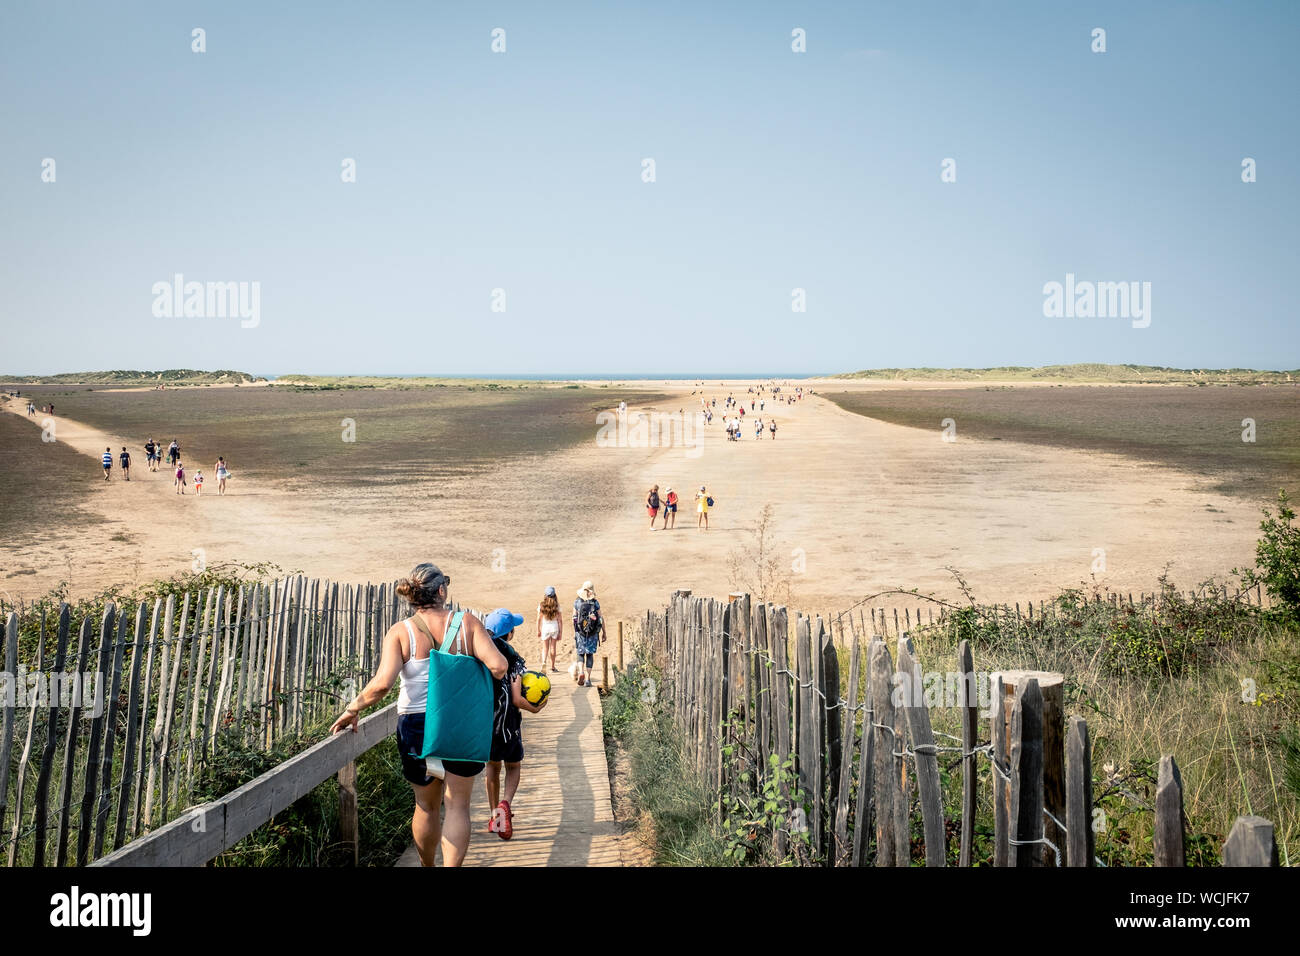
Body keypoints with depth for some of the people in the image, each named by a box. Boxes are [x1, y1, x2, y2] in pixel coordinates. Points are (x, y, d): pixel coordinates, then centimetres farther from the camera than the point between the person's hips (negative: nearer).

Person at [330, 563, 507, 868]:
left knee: (426, 805, 19)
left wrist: (352, 709, -7)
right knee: (457, 805, 8)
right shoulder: (467, 623, -7)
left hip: (417, 726, 1)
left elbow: (382, 683, -21)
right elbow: (498, 666, -17)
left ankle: (427, 866, 35)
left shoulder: (400, 632, -9)